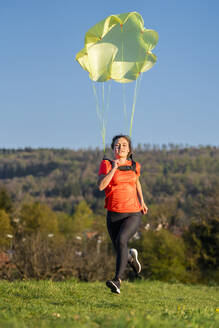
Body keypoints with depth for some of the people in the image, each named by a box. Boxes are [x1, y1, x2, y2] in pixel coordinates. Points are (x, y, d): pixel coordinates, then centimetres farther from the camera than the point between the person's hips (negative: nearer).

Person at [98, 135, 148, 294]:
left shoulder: (134, 166, 8)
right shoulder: (107, 164, -2)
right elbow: (101, 185, -17)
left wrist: (142, 201, 31)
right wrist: (114, 168, -21)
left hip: (133, 213, -1)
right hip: (114, 215, 1)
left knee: (121, 239, -27)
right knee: (120, 251, 10)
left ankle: (117, 280, -33)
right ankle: (131, 256, 49)